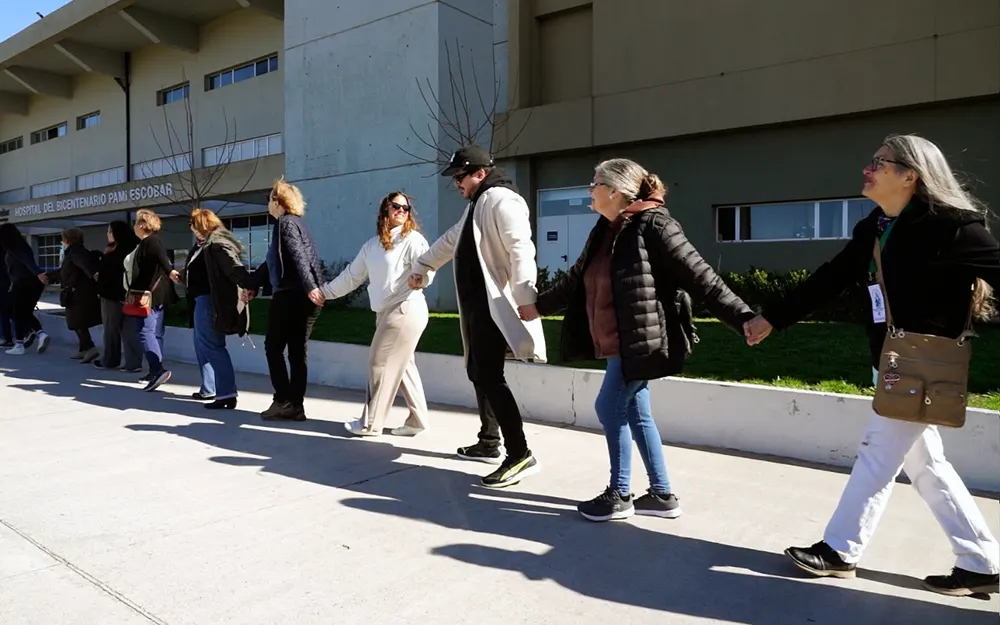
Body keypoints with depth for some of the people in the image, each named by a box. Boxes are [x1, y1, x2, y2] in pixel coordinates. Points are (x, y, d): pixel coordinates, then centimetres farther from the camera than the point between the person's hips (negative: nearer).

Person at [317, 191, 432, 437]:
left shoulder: (412, 239, -6)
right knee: (402, 366, 9)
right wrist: (325, 291, 22)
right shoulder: (371, 245, 14)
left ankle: (370, 423, 9)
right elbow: (352, 275, 21)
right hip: (386, 312, 7)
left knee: (381, 364, -2)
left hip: (406, 310, -7)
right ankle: (417, 420, 17)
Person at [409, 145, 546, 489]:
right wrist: (422, 266, 43)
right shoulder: (476, 205, 21)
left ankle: (520, 454, -12)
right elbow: (451, 240, 36)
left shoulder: (501, 200, -12)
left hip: (495, 306, -11)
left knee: (489, 377, -15)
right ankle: (489, 443, 28)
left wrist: (526, 301, -34)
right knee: (478, 372, 16)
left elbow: (521, 250, -24)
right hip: (476, 305, 11)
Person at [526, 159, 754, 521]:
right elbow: (577, 279, 25)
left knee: (610, 408, -2)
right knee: (636, 414, 12)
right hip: (618, 344, 8)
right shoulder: (605, 231, 12)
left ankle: (620, 496, 14)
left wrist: (743, 318, -24)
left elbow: (699, 277, -17)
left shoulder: (653, 224, -13)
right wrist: (539, 306, 36)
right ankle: (662, 495, 25)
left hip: (642, 342, -8)